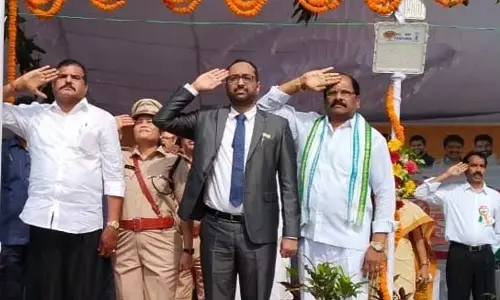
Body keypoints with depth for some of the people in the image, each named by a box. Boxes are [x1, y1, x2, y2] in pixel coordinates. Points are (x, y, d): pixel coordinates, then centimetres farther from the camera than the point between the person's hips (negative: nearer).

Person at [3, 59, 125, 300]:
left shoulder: (102, 119, 9)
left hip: (84, 224, -2)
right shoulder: (34, 114, 16)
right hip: (41, 221, 2)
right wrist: (19, 85, 4)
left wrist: (112, 225, -4)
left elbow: (113, 176, 4)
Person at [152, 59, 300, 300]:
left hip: (258, 230, -1)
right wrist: (194, 88, 3)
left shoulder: (277, 126, 4)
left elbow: (289, 183, 1)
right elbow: (162, 120, 6)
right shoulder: (206, 120, 10)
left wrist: (291, 232, -4)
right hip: (215, 227, 1)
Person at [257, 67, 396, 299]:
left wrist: (378, 243, -6)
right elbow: (266, 108, 10)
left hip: (351, 244, -2)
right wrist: (300, 83, 0)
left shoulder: (372, 138, 3)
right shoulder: (307, 126, 11)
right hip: (310, 239, 3)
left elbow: (385, 192, 1)